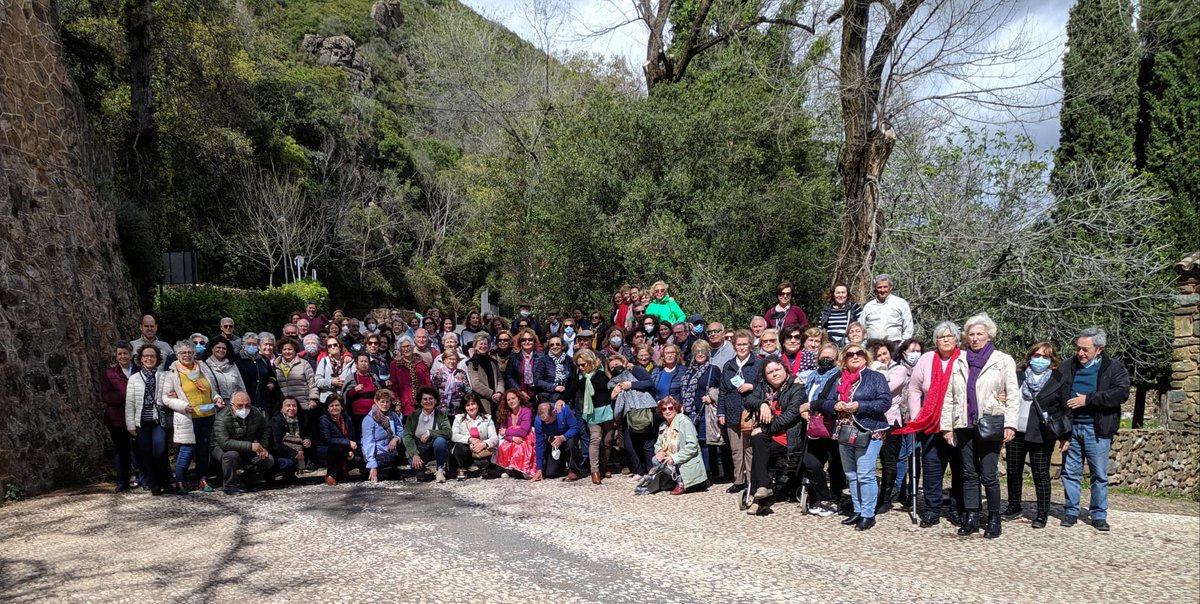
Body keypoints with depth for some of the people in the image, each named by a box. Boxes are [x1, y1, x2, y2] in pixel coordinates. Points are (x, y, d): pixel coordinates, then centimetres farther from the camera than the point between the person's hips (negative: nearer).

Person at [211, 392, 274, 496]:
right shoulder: (222, 418, -27)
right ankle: (229, 486, -17)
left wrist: (262, 448, -7)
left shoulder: (256, 414, -11)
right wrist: (250, 446, -42)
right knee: (232, 454, -39)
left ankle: (240, 480, 5)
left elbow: (264, 431, 9)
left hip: (247, 450, 5)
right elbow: (224, 443, -38)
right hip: (221, 449, -5)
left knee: (269, 460, -13)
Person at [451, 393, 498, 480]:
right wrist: (470, 439, -25)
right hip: (464, 454, 1)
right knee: (459, 446, -31)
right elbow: (453, 436, -11)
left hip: (482, 452, 0)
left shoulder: (487, 418, 5)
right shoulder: (459, 418, 5)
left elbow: (494, 438, -6)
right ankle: (462, 469, -5)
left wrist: (484, 444, -27)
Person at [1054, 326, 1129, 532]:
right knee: (1070, 472, 8)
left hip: (1097, 429, -3)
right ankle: (1071, 511, 18)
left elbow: (1122, 393, -14)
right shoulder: (1067, 367, 8)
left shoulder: (1114, 367, -1)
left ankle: (1099, 515, 16)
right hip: (1070, 427, 3)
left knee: (1099, 475, 6)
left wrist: (1088, 399, -16)